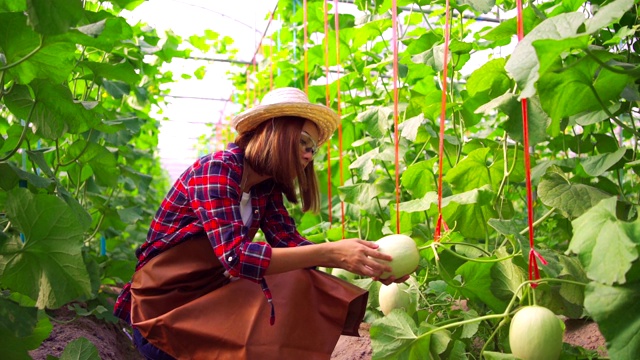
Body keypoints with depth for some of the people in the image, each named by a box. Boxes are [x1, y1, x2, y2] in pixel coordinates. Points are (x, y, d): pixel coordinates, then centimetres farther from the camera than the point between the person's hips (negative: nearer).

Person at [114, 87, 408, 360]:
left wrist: (364, 263, -21)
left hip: (208, 300, 8)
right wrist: (330, 253, -37)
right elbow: (235, 256, -34)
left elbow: (291, 244, -7)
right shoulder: (216, 169, -21)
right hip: (162, 312, -7)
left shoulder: (267, 187, 4)